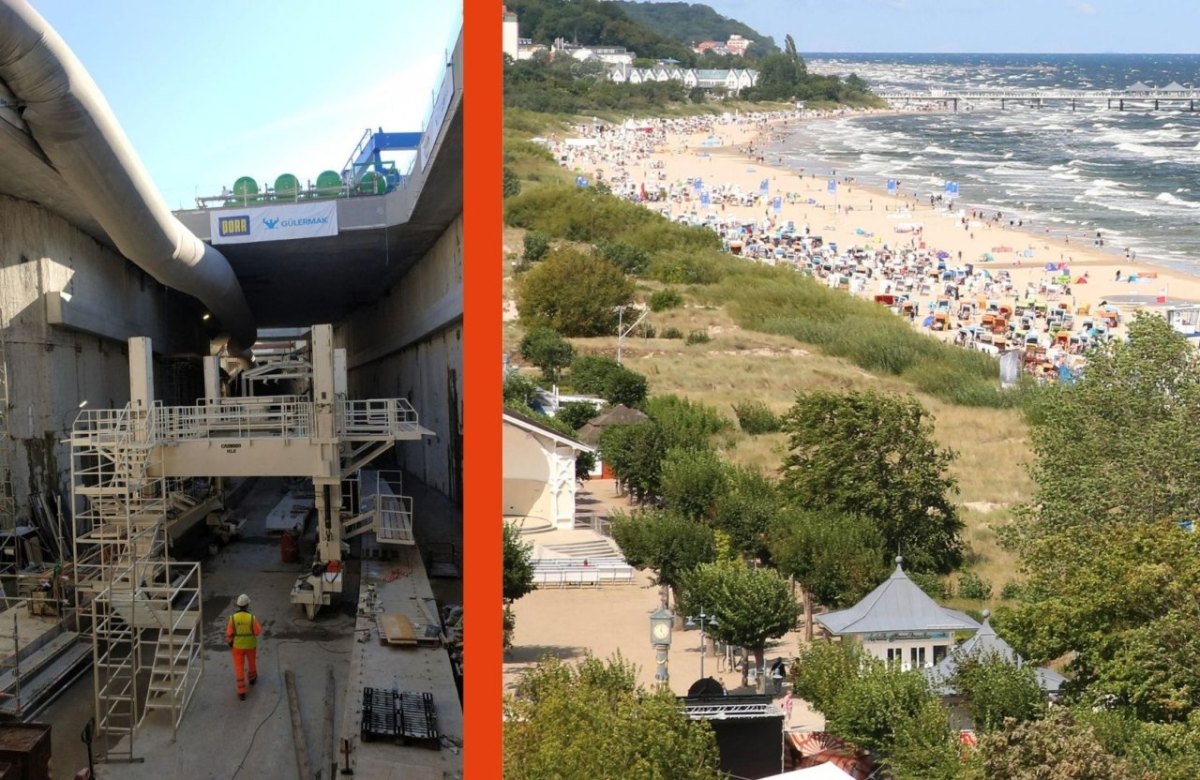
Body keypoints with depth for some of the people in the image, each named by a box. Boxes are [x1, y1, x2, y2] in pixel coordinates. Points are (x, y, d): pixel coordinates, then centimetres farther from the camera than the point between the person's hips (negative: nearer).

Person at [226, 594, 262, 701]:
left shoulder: (233, 618, -22)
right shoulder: (252, 618, -25)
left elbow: (229, 633, -13)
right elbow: (258, 631, -12)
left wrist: (229, 642, 7)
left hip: (237, 645, 0)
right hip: (250, 645, 0)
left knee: (239, 668, 10)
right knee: (252, 660, 30)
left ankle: (242, 692, 10)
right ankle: (252, 678, 55)